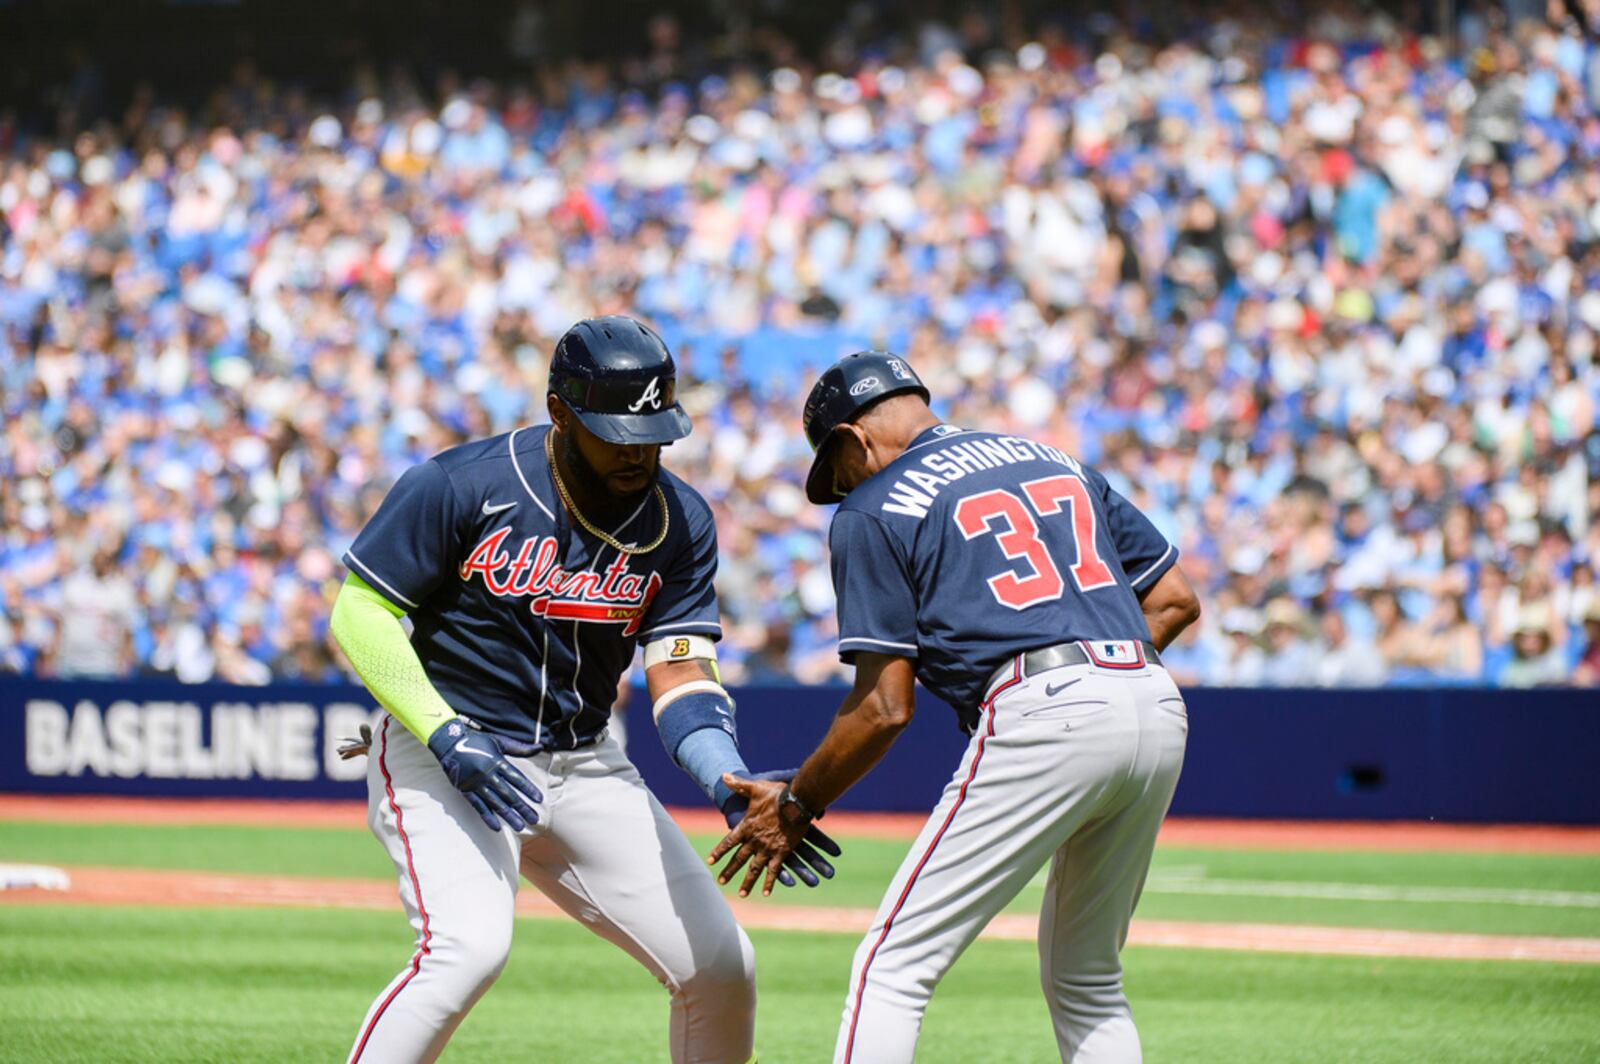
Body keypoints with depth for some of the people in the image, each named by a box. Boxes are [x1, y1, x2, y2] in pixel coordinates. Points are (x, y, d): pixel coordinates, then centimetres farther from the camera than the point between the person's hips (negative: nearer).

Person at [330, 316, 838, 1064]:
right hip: (440, 755, -5)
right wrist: (448, 738, -23)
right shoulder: (460, 487, -15)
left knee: (721, 964, 2)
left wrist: (731, 786, -25)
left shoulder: (680, 521, -2)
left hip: (582, 770, 5)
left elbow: (680, 673, -5)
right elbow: (359, 615, -12)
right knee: (469, 946, -30)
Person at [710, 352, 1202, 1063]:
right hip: (1158, 710, 7)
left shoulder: (872, 512, 7)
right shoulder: (1058, 463, 25)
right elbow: (1176, 598, 22)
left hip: (1041, 718, -7)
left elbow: (886, 706, 1)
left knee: (893, 969, -1)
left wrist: (796, 805, 12)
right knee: (1085, 978, 21)